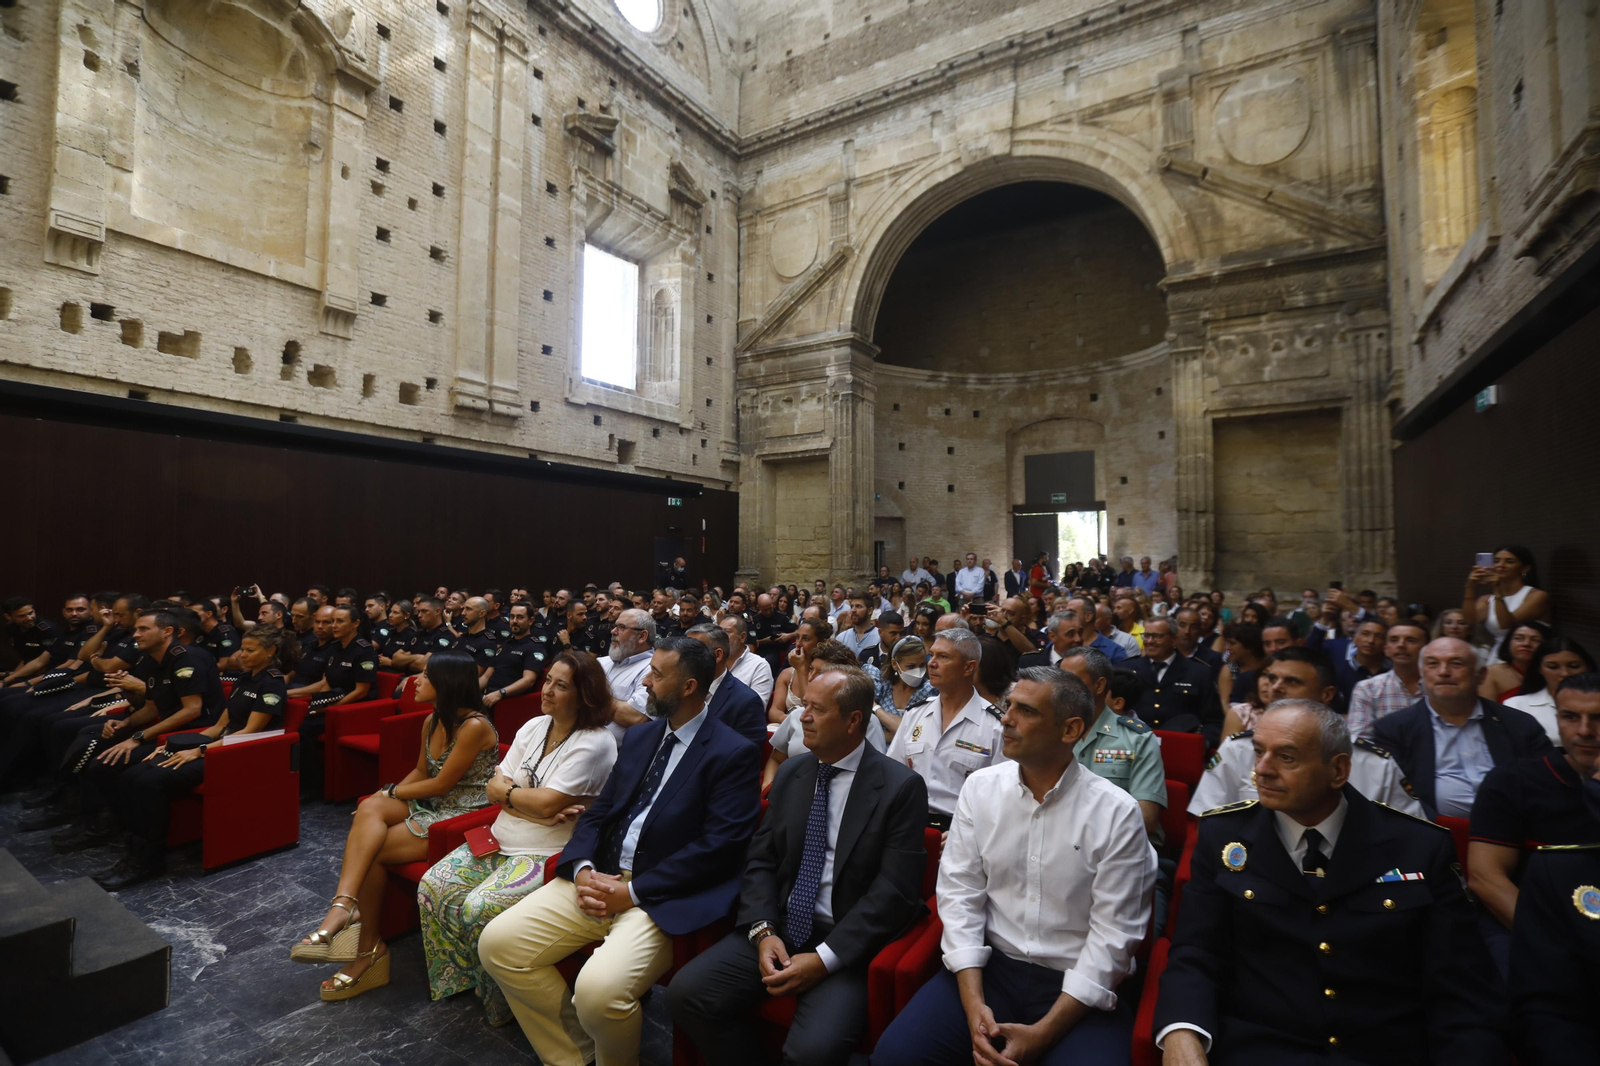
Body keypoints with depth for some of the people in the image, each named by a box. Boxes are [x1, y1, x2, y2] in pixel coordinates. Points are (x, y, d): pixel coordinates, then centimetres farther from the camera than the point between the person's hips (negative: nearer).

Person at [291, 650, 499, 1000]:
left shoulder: (475, 726, -20)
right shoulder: (432, 721, 7)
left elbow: (441, 785, -17)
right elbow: (421, 772, 16)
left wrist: (392, 792, -6)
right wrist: (387, 795, -1)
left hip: (465, 817, -8)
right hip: (431, 807, 8)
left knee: (373, 850, -17)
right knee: (369, 808, -19)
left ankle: (367, 951, 2)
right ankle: (344, 907, -28)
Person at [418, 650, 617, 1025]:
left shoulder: (594, 744, -18)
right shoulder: (534, 727, 6)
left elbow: (546, 803, -23)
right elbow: (494, 787, 2)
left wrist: (507, 790, -5)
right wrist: (536, 808, -15)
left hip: (549, 856, -8)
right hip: (500, 841, 8)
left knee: (479, 908, -22)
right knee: (432, 888, -4)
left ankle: (500, 1001, 4)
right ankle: (455, 979, 17)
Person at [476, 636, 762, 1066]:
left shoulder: (734, 754, -10)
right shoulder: (639, 736, 12)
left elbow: (718, 847, -17)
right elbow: (598, 812, 13)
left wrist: (633, 891, -17)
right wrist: (582, 869, -7)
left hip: (663, 898, -7)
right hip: (598, 881, 7)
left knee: (599, 988, -29)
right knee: (497, 943, -4)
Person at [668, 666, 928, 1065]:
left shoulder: (901, 787, -10)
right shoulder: (790, 773, 6)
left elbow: (894, 892, -13)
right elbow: (760, 861, 7)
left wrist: (825, 958, -17)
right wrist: (763, 932, -9)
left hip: (848, 943, -5)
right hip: (779, 928, 5)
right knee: (685, 992, -11)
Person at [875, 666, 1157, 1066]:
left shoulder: (1117, 812, -11)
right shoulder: (980, 787, -3)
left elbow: (1113, 934, -11)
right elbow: (960, 893, -2)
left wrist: (1044, 1031, -14)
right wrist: (974, 1003, -12)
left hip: (1079, 985, -1)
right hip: (989, 965, 2)